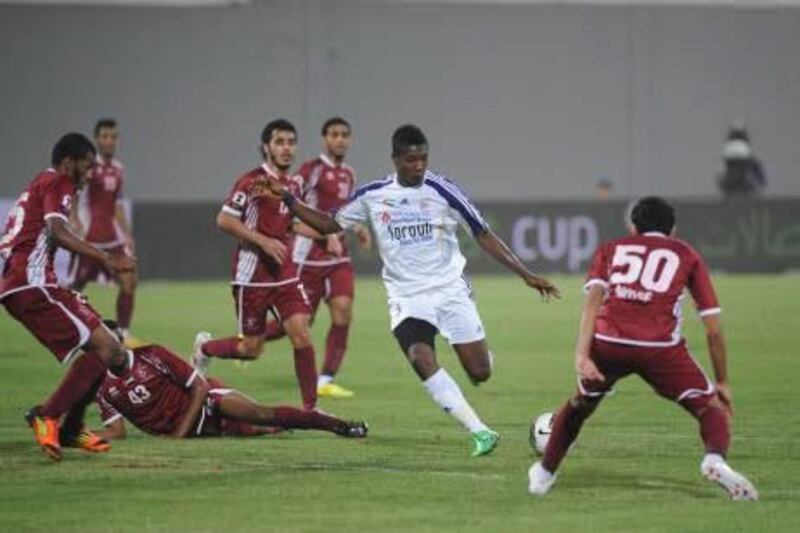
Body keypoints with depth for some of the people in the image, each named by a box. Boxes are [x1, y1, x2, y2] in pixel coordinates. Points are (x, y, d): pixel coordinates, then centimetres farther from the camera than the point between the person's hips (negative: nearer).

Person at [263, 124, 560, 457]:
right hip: (407, 297, 1)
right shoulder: (373, 195, 1)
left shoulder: (441, 191, -6)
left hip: (450, 290, 0)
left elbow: (483, 235, -2)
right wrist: (287, 199, 1)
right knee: (422, 360, -28)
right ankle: (479, 433, -26)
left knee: (480, 373, -6)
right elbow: (328, 225, 12)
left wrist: (525, 274, -7)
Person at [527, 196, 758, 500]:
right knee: (713, 408, 8)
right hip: (661, 349, -2)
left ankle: (544, 474, 39)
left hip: (607, 344, 2)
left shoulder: (611, 249, 26)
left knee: (579, 406, 29)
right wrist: (722, 383, 25)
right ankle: (715, 459, -22)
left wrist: (582, 355, -5)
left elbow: (593, 297, 4)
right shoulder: (686, 255, 24)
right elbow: (713, 329, 17)